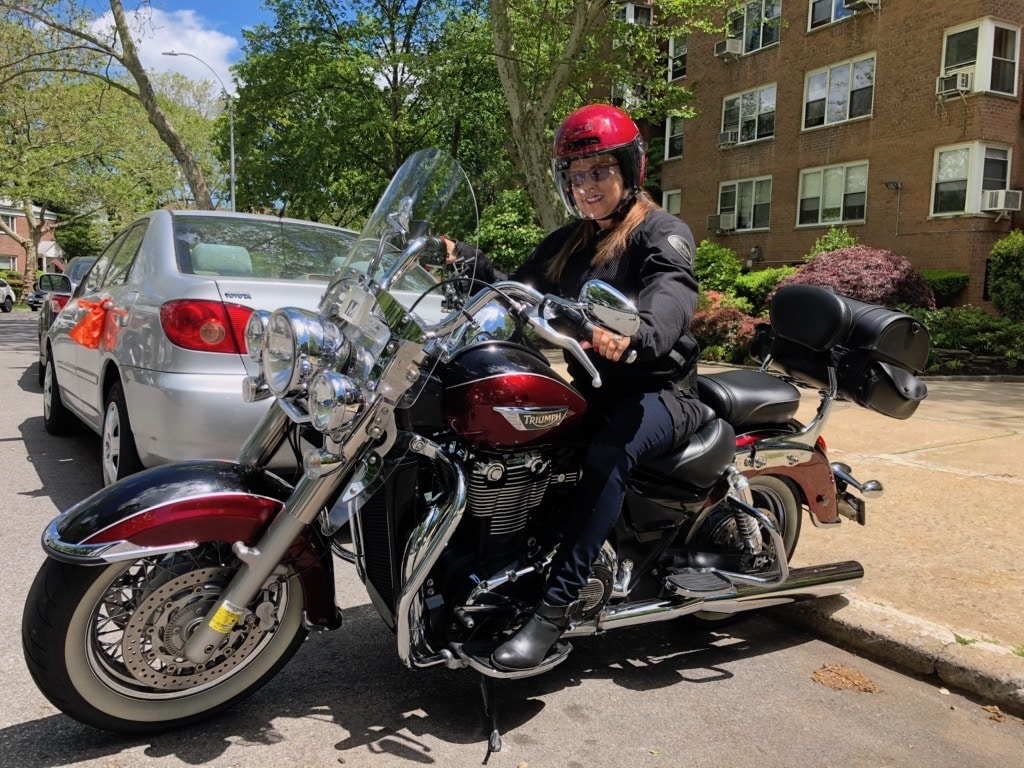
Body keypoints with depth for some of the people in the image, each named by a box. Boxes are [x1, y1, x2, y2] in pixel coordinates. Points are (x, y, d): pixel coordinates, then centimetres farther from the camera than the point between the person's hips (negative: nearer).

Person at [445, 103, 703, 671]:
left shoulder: (661, 232, -7)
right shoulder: (567, 243, 16)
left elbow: (674, 291, -28)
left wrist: (634, 333, -51)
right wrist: (463, 261, -11)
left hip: (660, 393, -6)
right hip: (593, 391, 7)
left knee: (606, 456, -35)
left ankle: (554, 611, -33)